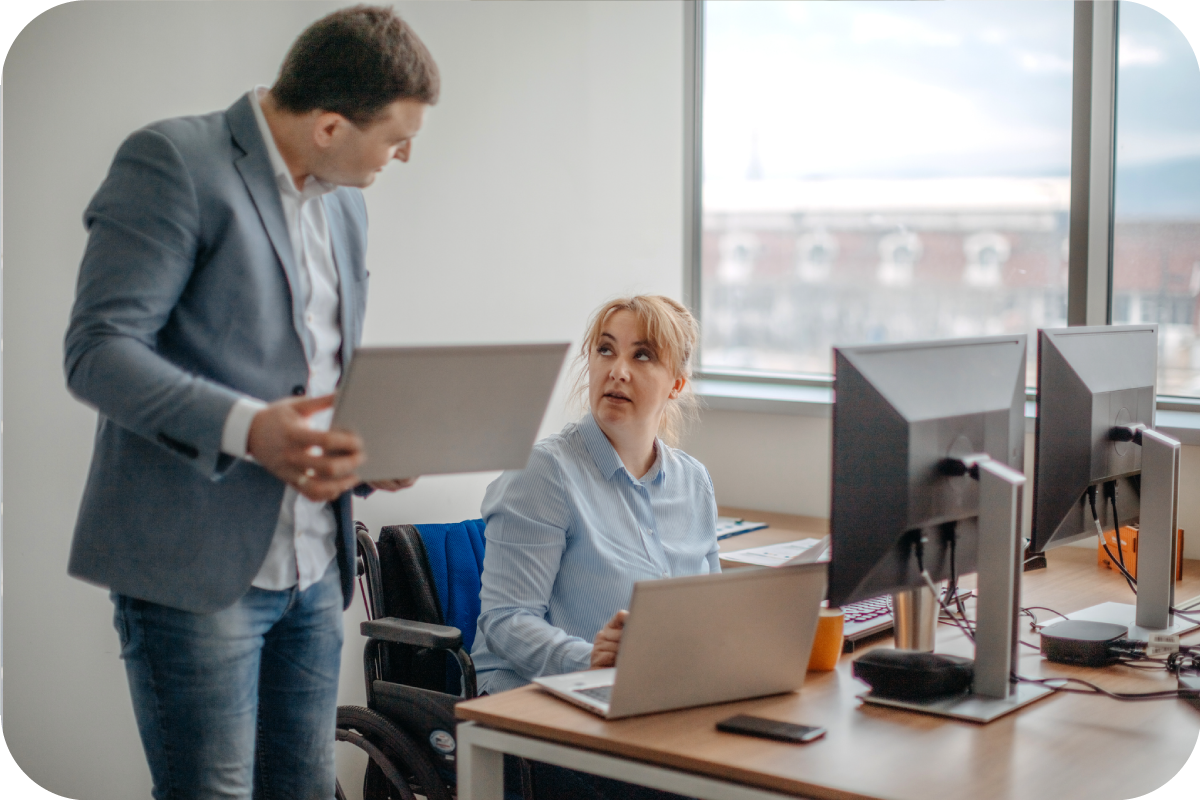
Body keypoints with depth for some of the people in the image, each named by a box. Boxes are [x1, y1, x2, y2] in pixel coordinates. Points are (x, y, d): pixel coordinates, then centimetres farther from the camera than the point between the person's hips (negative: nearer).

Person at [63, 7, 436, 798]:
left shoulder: (344, 204, 15)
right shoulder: (173, 161, -10)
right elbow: (98, 351, -17)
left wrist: (372, 448, 3)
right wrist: (247, 429, -30)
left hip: (312, 570, 8)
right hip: (196, 567, -7)